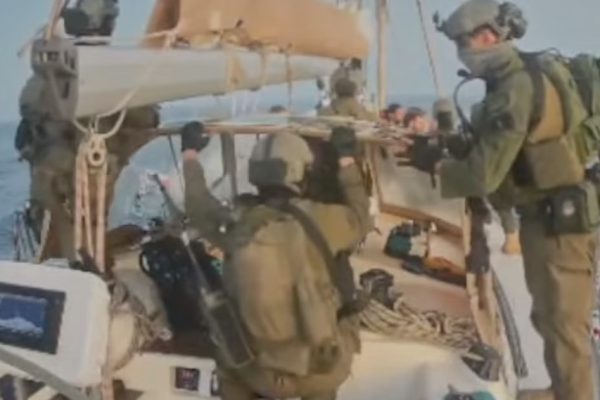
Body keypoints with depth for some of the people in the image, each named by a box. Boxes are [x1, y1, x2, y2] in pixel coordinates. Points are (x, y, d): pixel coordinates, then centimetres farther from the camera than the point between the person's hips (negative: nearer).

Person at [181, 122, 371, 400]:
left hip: (261, 372, 1)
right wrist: (347, 158, 14)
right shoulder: (319, 220, -16)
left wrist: (190, 153, 26)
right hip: (323, 369, -1)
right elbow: (359, 218, 5)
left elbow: (199, 206, 11)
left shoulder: (235, 224, -10)